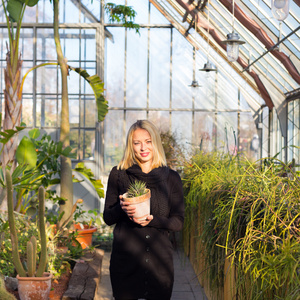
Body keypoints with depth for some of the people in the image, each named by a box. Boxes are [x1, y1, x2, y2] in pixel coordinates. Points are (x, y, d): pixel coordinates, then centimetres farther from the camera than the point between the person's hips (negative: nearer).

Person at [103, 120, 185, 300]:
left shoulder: (171, 178, 4)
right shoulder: (118, 174, 3)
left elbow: (179, 222, 3)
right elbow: (108, 218, 6)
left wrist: (153, 220, -15)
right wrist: (122, 209, -16)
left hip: (159, 260, 0)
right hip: (125, 259, 0)